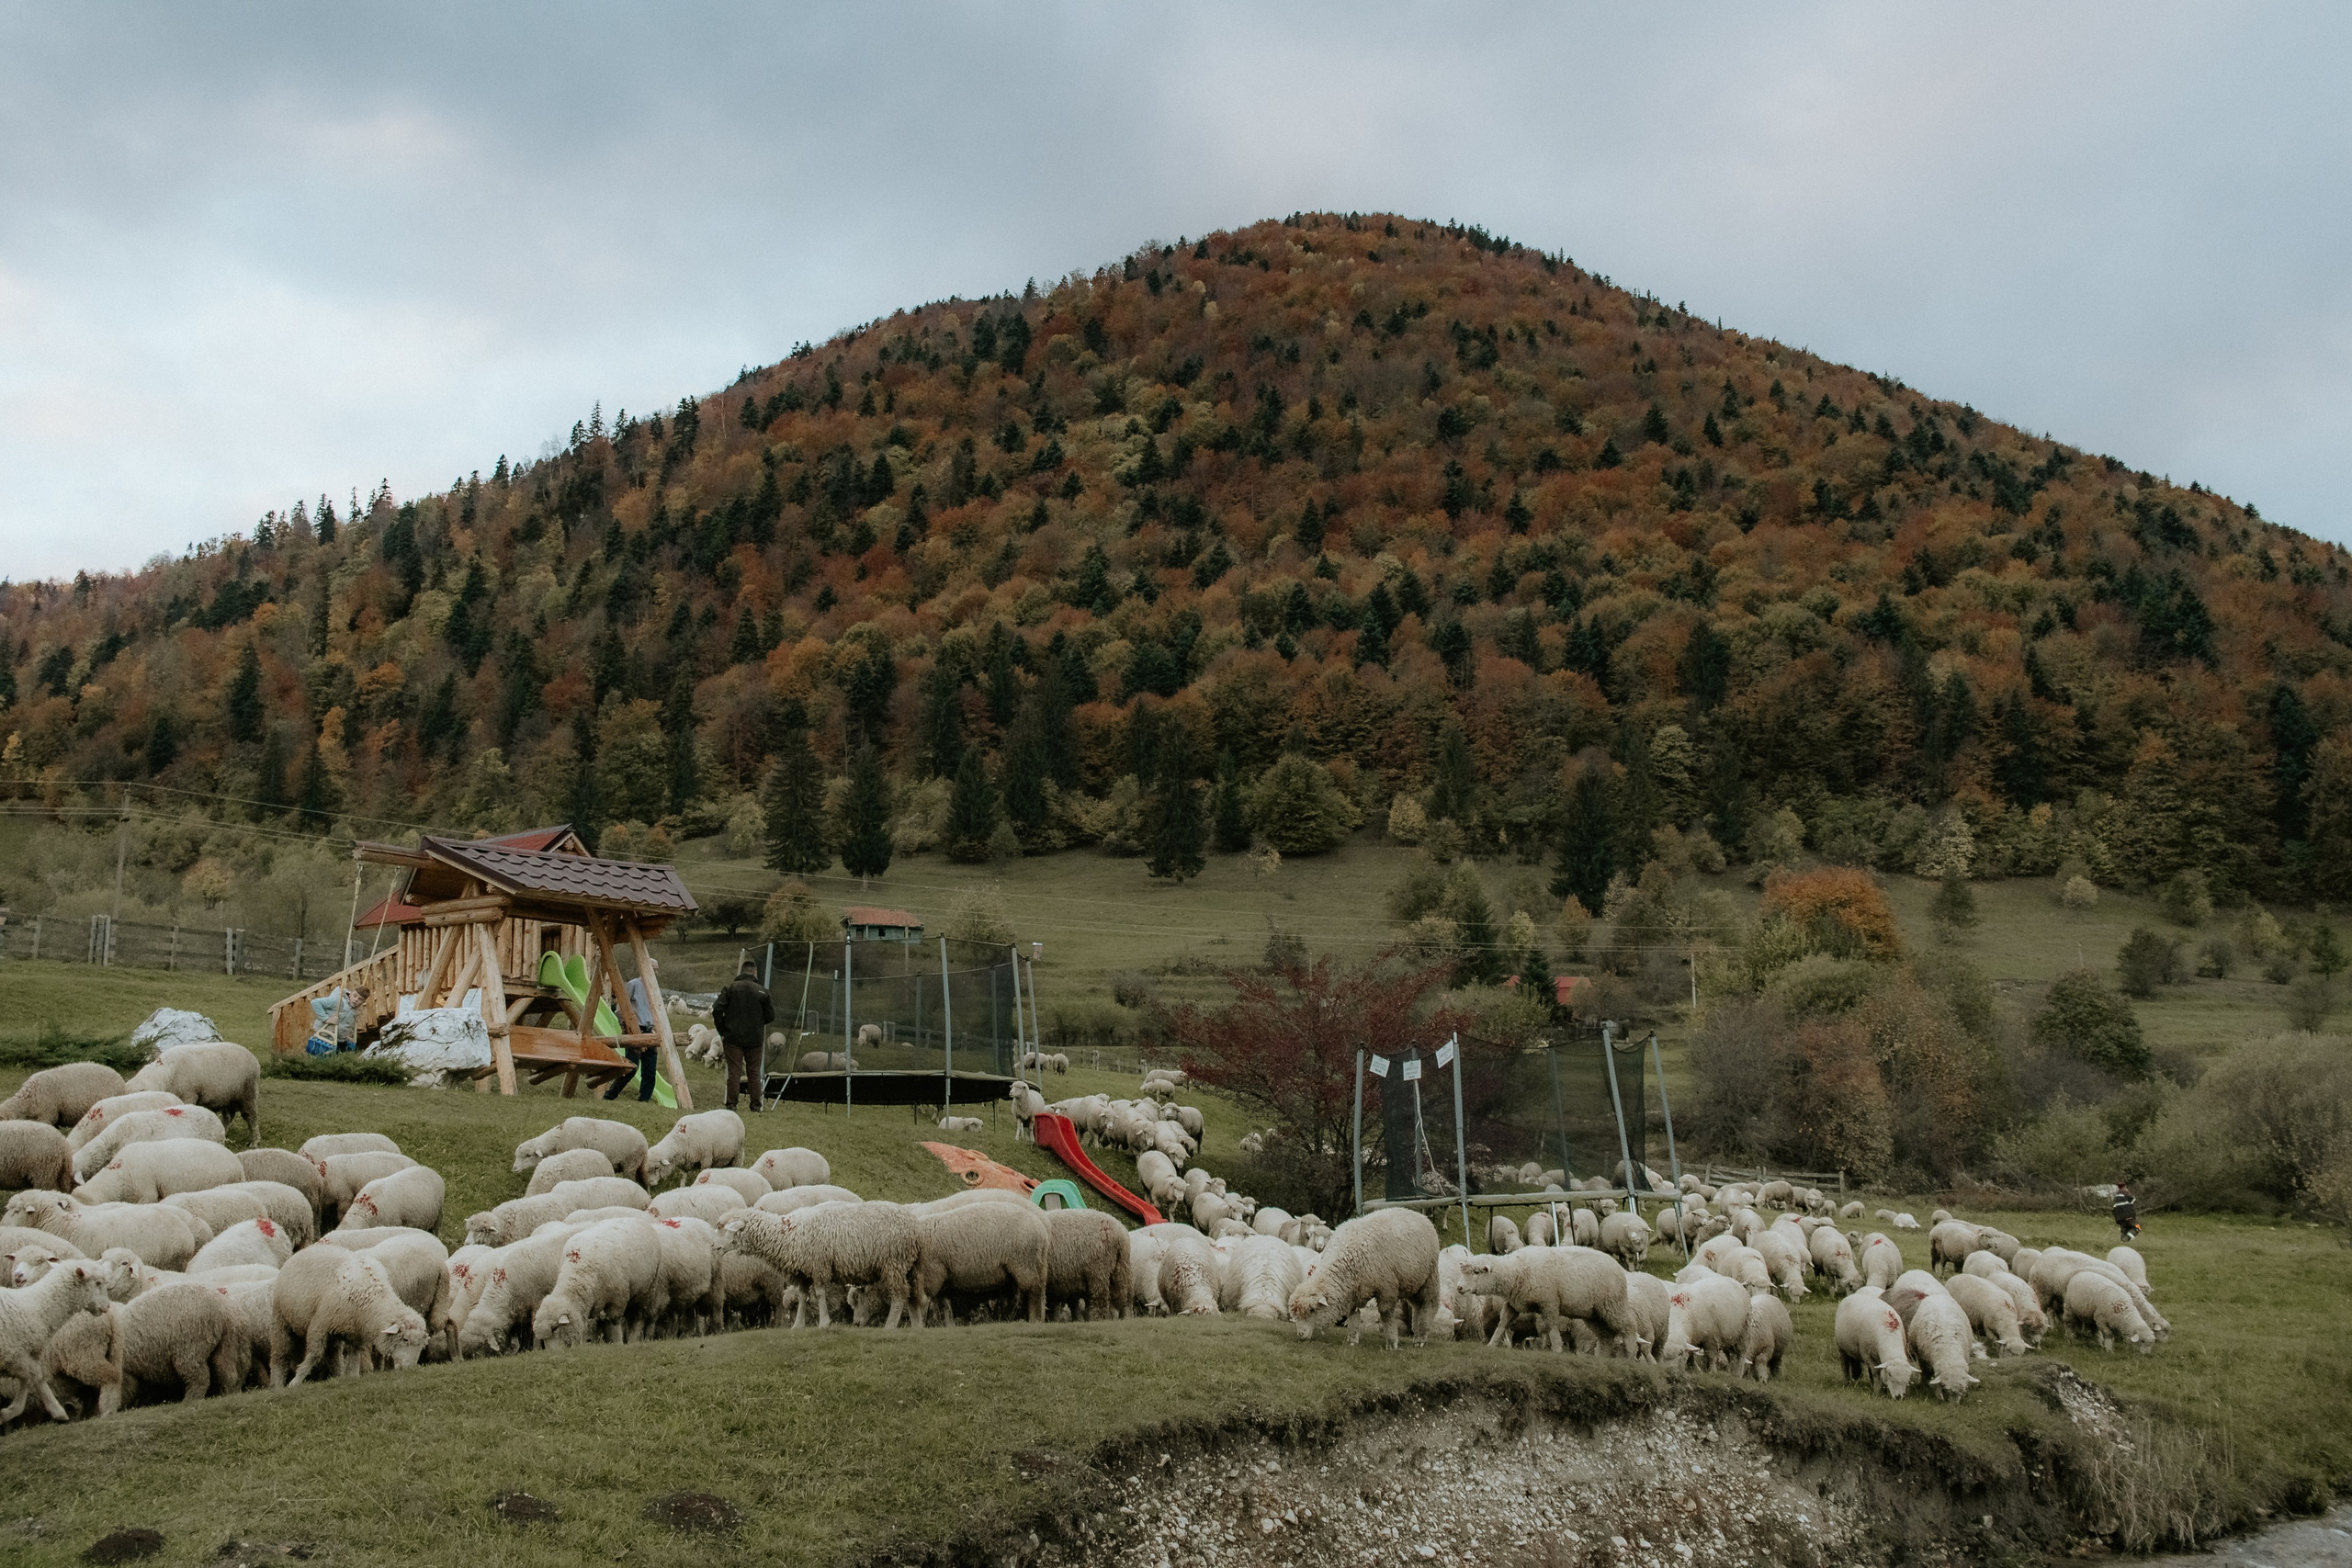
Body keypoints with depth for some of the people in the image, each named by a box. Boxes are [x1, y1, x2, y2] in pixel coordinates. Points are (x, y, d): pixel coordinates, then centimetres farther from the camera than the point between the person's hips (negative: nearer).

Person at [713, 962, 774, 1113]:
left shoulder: (731, 988, -3)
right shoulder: (762, 991, 0)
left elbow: (717, 1009, -10)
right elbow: (770, 1016, 3)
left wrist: (722, 1030, 1)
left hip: (733, 1038, -1)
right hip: (755, 1038, 1)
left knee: (734, 1072, 1)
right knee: (754, 1072, 9)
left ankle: (731, 1104, -1)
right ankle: (756, 1104, 9)